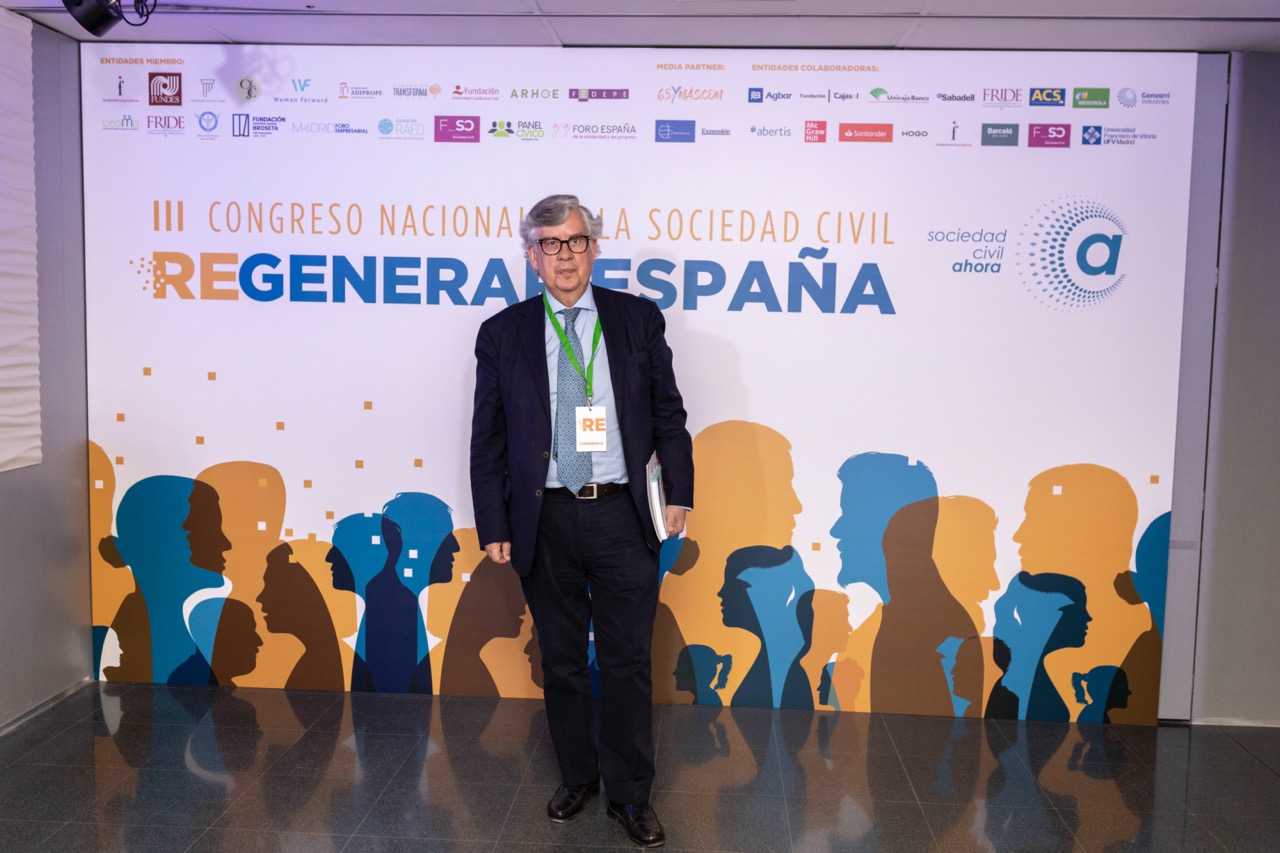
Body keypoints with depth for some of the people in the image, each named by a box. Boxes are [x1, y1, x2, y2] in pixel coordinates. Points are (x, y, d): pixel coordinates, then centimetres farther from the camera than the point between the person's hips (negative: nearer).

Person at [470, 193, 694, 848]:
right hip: (544, 518, 1)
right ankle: (577, 777, 34)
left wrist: (678, 492, 0)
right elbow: (487, 438, 4)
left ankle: (630, 795, 22)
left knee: (628, 663, 6)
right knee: (561, 662, 14)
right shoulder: (502, 333, 4)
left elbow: (668, 413, 7)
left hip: (621, 514, -1)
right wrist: (493, 525, 0)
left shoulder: (639, 320, 3)